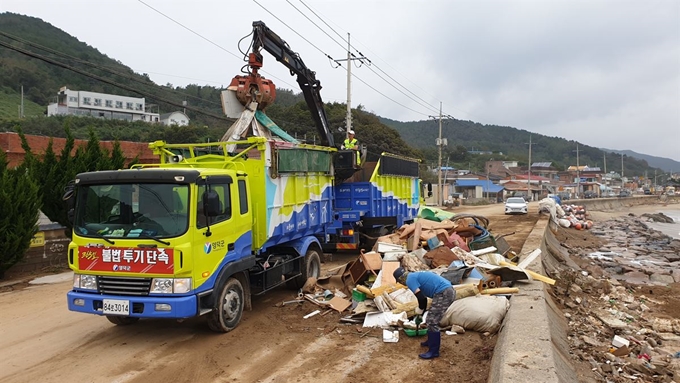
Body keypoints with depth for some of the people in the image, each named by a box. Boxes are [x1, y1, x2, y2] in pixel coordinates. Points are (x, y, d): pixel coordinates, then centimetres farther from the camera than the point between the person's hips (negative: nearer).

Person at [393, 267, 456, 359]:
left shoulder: (410, 280, -6)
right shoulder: (415, 276, 24)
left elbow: (421, 298, -12)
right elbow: (423, 297, 33)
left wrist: (419, 309, 8)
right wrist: (420, 314, 40)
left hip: (443, 294, -10)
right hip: (449, 291, 10)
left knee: (432, 322, -4)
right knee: (431, 320, 23)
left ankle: (433, 351, 3)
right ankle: (431, 341, 35)